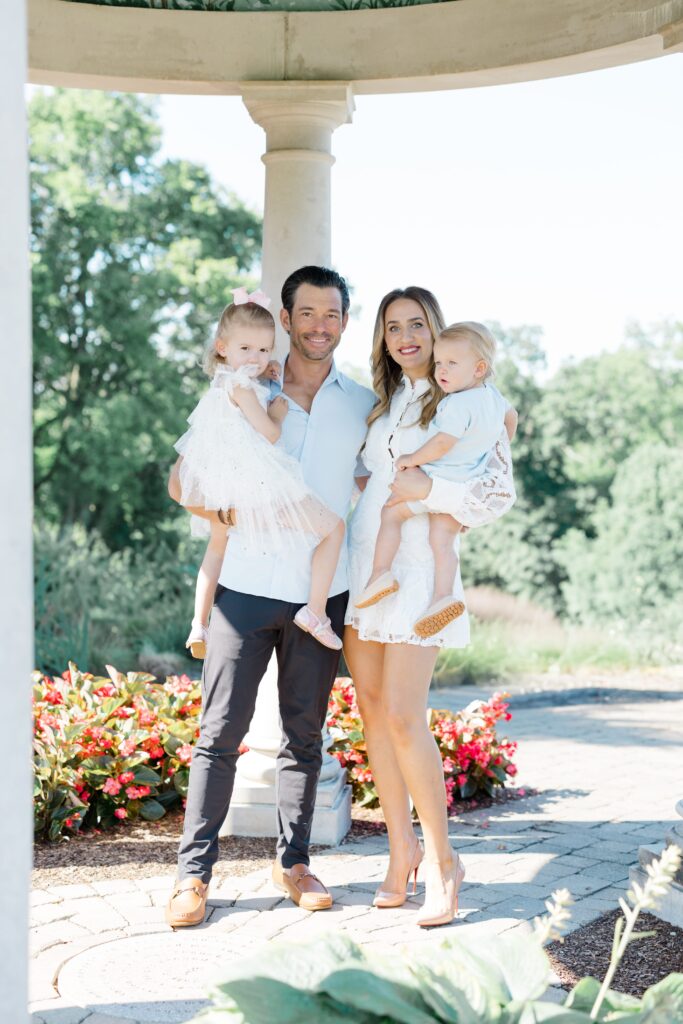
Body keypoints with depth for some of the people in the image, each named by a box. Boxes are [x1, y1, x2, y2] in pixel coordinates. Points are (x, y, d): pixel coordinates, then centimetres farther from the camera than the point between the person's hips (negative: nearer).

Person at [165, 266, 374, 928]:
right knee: (221, 729, -2)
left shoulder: (364, 406, 9)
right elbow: (183, 477, 10)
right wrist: (231, 524, -3)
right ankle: (194, 870, 3)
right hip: (246, 585, -1)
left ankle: (294, 860, 19)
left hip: (322, 593, 1)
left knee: (304, 732, 8)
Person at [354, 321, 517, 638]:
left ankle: (380, 573, -3)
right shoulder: (492, 395, 8)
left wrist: (411, 459, -14)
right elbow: (511, 415, 27)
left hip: (446, 482, -9)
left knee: (391, 512, 1)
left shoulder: (458, 404, -23)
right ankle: (442, 596, -9)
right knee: (441, 538, 5)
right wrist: (501, 446, 43)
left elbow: (442, 444, -29)